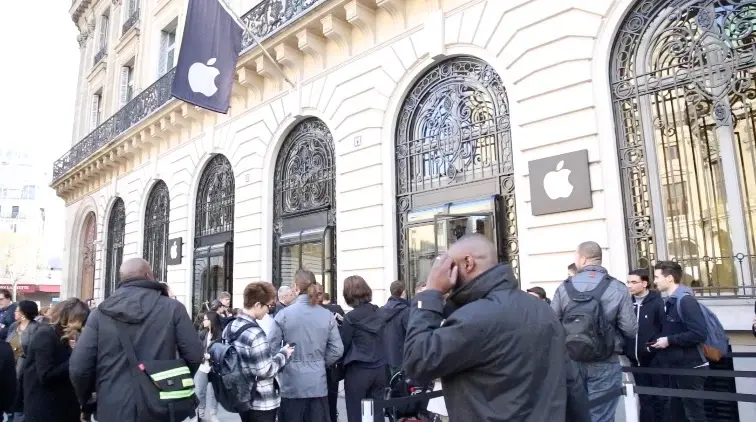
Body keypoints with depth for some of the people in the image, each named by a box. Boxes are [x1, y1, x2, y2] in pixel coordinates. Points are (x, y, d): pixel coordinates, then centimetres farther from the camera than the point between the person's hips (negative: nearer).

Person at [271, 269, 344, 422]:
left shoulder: (284, 314, -11)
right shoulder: (327, 315, -3)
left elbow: (271, 347, -9)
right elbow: (337, 350, -1)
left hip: (291, 384, -2)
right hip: (318, 384, 2)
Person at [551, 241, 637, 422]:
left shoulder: (564, 287, -4)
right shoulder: (618, 288, -7)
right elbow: (630, 330, -9)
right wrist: (613, 331, 13)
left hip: (572, 361, 2)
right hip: (605, 364, -2)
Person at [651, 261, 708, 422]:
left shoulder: (685, 300, -17)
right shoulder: (670, 301, 9)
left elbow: (699, 334, -26)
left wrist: (669, 340, -20)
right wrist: (659, 341, 4)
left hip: (690, 367, -9)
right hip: (675, 366, 9)